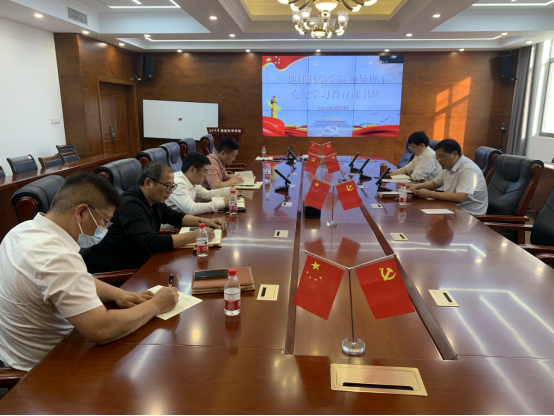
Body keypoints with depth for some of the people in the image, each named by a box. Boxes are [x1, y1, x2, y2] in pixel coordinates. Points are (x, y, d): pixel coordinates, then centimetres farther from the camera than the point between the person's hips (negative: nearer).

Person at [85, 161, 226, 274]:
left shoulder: (154, 200, 2)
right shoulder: (130, 205, -25)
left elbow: (176, 217, 18)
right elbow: (153, 243, -33)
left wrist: (205, 222, 2)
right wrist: (194, 236, -27)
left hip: (135, 264, 8)